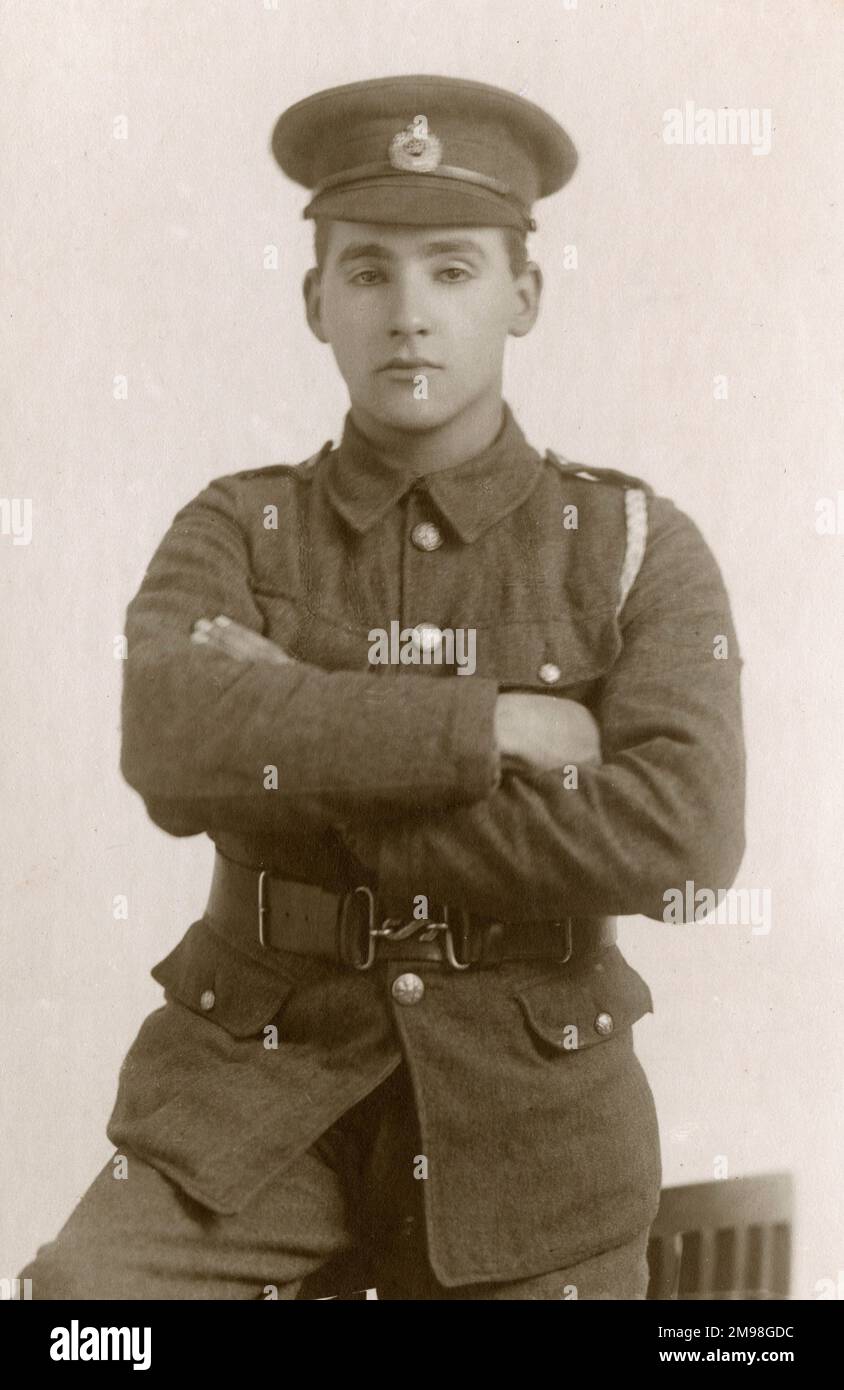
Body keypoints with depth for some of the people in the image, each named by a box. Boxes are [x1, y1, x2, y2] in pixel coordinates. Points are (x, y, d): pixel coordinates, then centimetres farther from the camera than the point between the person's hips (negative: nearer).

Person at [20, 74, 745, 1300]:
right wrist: (487, 726, -20)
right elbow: (173, 745, -20)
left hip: (522, 1119, 1)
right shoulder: (235, 533, 1)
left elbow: (680, 835, -20)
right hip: (259, 1092, 0)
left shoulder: (641, 549, -3)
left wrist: (297, 777, -18)